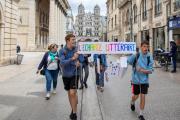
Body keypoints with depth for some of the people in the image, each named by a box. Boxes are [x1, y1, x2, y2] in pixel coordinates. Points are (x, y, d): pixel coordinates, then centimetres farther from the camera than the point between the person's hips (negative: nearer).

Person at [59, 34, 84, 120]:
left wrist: (79, 63, -23)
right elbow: (62, 63, -22)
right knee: (69, 93, 14)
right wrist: (72, 58, -36)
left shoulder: (77, 50, -7)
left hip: (74, 74, -2)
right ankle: (73, 109, 33)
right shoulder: (62, 51, -9)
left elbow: (81, 60, 1)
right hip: (66, 75, 2)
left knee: (73, 93, -11)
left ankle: (74, 113, 2)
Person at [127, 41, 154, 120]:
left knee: (143, 96, 0)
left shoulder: (149, 57, -8)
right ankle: (132, 103, 50)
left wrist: (143, 70, -24)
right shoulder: (136, 55, -12)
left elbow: (150, 70, -9)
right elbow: (128, 61, -1)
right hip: (136, 79, -1)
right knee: (136, 96, 14)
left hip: (144, 80, 1)